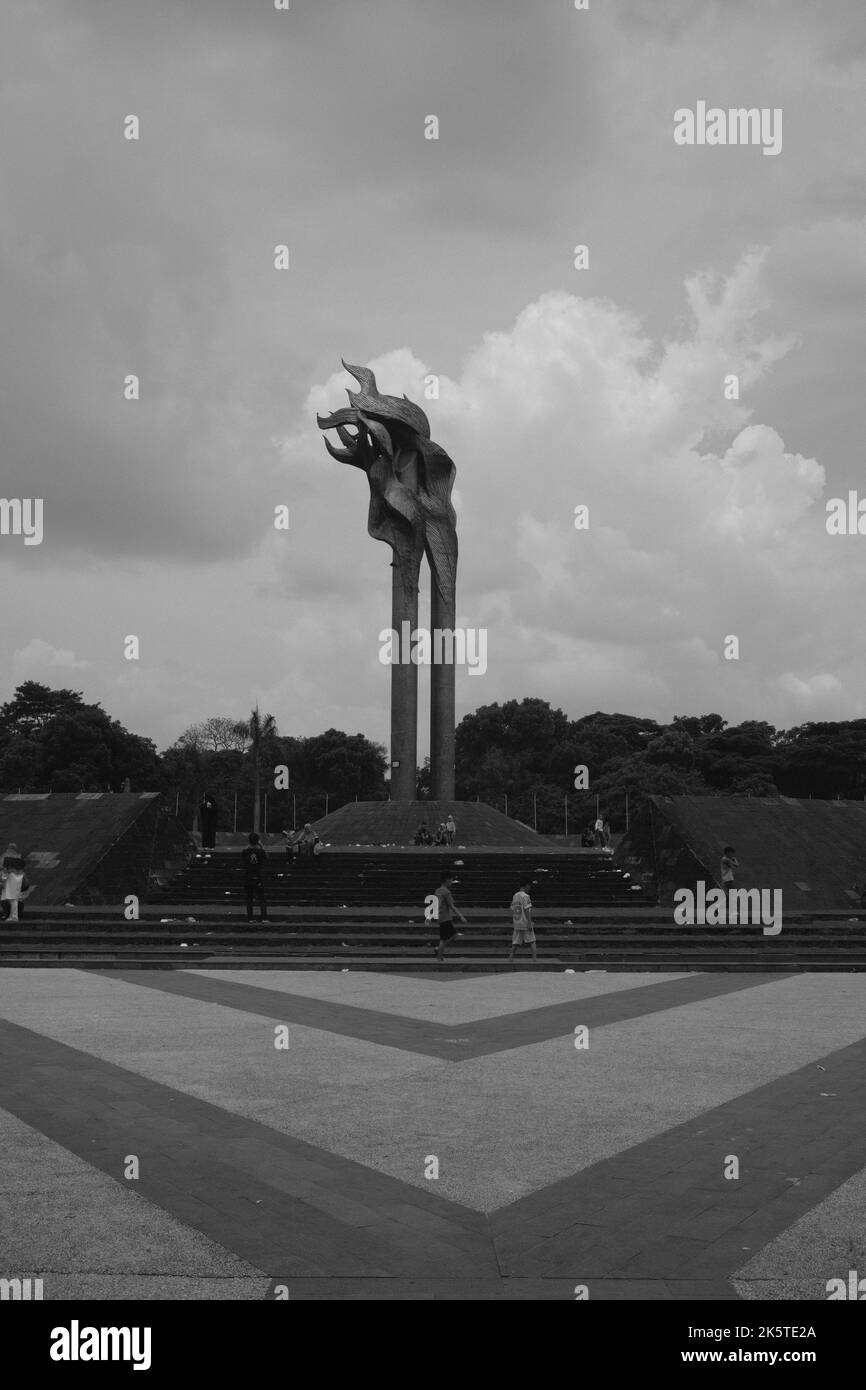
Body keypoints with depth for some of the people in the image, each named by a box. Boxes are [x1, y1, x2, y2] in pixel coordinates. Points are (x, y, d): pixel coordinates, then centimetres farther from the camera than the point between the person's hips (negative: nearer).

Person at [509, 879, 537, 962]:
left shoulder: (515, 896, 11)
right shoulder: (525, 896, -11)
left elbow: (512, 910, 14)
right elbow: (527, 911, -16)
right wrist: (530, 923, -16)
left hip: (516, 923, 6)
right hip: (525, 923, -6)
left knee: (515, 942, 8)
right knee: (531, 941, 0)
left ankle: (511, 957, 4)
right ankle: (534, 957, -4)